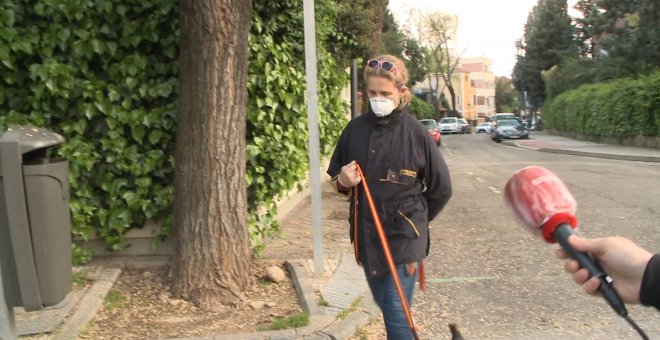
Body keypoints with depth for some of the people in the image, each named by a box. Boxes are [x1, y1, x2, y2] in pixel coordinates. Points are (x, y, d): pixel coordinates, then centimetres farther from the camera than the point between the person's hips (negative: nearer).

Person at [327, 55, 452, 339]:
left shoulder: (416, 134, -11)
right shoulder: (356, 128, -3)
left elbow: (441, 189, -1)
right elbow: (336, 173, 10)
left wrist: (415, 220, 5)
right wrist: (342, 181, -12)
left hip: (404, 236, -4)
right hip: (366, 234, 4)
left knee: (396, 314, -4)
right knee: (383, 304, 20)